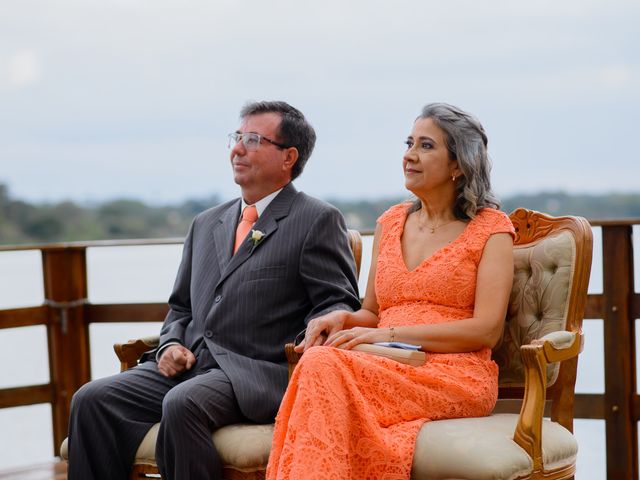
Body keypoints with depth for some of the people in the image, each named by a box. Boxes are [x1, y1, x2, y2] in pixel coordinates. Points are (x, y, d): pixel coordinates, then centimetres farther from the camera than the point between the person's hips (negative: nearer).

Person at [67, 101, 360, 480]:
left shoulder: (319, 221, 4)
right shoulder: (206, 224, 24)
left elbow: (340, 303, -2)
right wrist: (171, 344, 7)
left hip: (257, 374, -6)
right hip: (191, 364, 6)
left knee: (183, 403, -35)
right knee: (92, 400, -15)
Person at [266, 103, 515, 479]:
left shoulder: (490, 228, 5)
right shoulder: (391, 223, 21)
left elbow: (487, 330, -6)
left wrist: (389, 334, -13)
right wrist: (343, 318, 0)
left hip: (455, 376, -4)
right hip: (387, 371, 4)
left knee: (324, 366, -32)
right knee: (319, 362, -34)